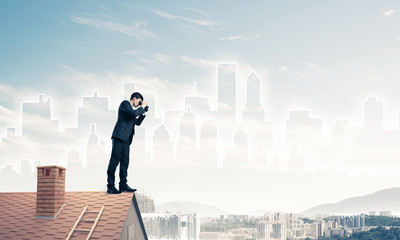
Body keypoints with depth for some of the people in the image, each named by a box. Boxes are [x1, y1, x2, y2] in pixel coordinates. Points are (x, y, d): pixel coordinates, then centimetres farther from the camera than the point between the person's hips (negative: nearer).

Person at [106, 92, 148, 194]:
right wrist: (142, 107, -2)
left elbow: (137, 122, 29)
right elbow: (133, 113, -16)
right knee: (115, 160, -10)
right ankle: (110, 186, -11)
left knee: (125, 161, 7)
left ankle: (123, 184, 10)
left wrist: (144, 112, 20)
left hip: (126, 139, 10)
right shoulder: (125, 103, 1)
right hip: (119, 136, -9)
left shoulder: (132, 109, 26)